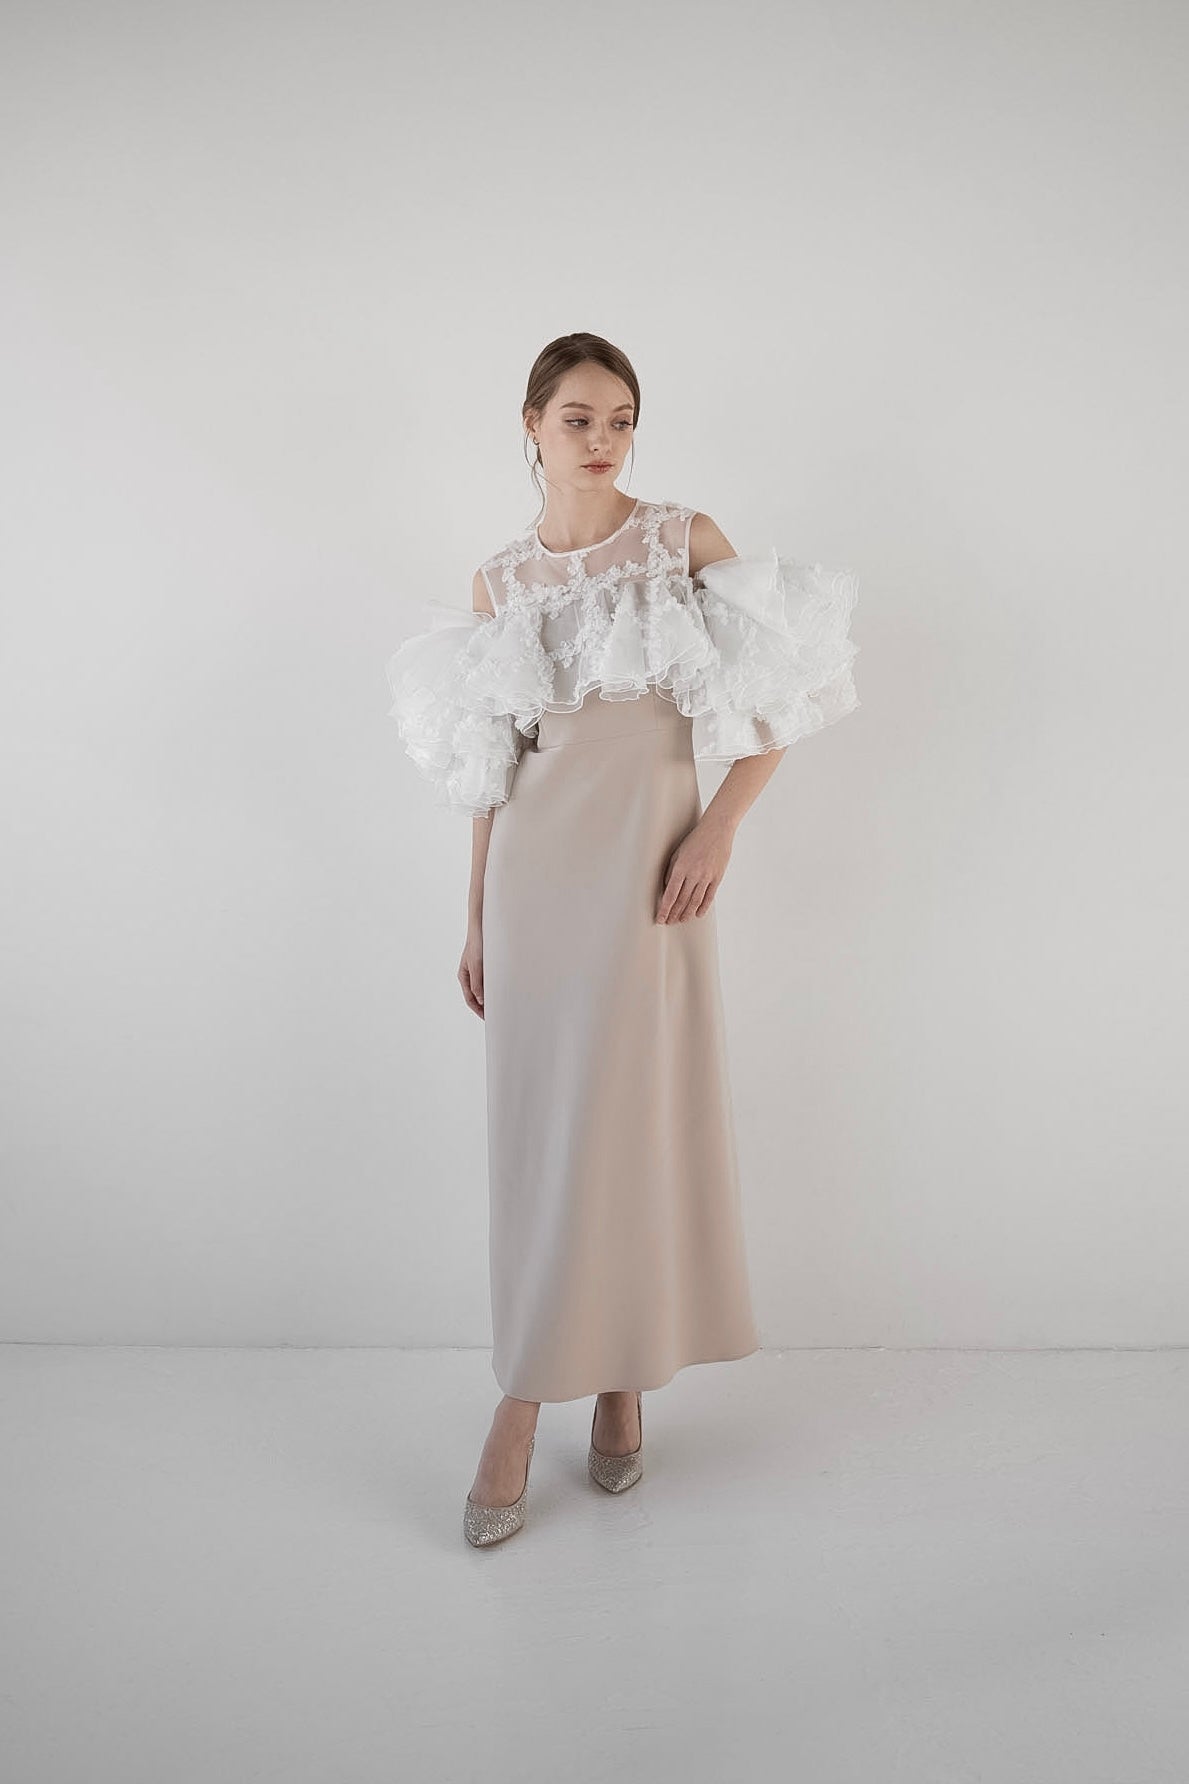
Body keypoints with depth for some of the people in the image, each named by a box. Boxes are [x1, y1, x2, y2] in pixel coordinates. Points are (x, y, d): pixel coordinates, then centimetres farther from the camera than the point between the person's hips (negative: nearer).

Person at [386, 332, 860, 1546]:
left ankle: (621, 1376, 20)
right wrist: (476, 917, 12)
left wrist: (718, 828, -9)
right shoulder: (498, 585, 9)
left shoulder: (687, 539, 4)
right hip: (535, 865, 2)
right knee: (534, 1123, 4)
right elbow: (488, 770, 12)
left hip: (651, 854, -2)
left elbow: (778, 699, 3)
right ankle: (524, 1400, 16)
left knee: (638, 1118, 1)